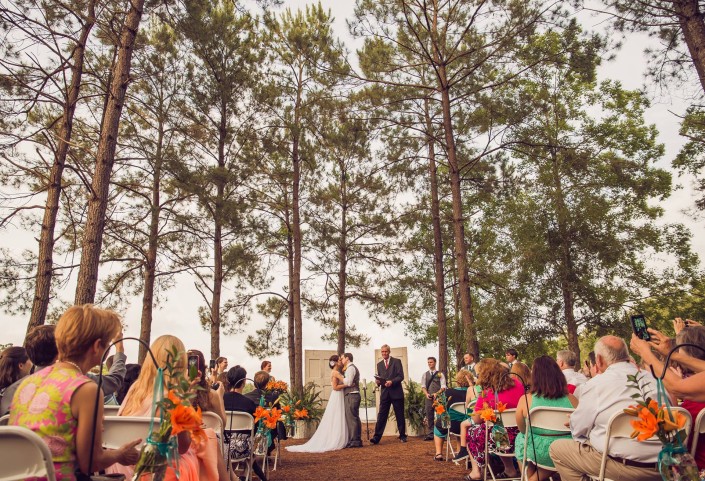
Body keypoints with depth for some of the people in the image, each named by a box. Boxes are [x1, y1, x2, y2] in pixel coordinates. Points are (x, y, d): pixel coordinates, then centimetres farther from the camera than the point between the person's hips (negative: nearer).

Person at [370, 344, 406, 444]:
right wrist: (377, 381, -6)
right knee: (381, 415, -3)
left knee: (400, 415, 6)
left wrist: (392, 382, -22)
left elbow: (401, 376, -7)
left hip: (396, 392, -3)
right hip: (384, 393, 3)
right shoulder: (379, 364, 15)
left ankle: (402, 436, 18)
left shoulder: (396, 361, 1)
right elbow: (379, 378, 17)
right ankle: (377, 437, -5)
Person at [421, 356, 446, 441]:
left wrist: (437, 393, -17)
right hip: (429, 398, 3)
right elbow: (423, 386, 7)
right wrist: (426, 394, -10)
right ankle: (430, 434, 12)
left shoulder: (440, 374, 3)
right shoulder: (425, 374, 12)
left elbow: (443, 386, -3)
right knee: (429, 416, 4)